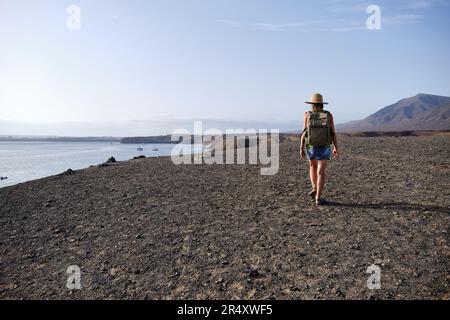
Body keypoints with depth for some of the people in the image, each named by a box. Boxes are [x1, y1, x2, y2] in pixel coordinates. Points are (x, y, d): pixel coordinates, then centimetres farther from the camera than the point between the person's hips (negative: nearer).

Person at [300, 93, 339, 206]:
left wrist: (301, 148, -4)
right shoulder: (329, 115, -2)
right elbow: (333, 133, -3)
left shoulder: (307, 115, -4)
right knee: (321, 173, -1)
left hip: (311, 147, 0)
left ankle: (315, 189, 12)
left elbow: (304, 133, -8)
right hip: (324, 148, 0)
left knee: (313, 167, 25)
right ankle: (318, 198, -8)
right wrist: (336, 148, 5)